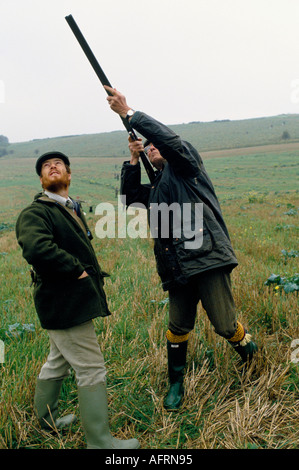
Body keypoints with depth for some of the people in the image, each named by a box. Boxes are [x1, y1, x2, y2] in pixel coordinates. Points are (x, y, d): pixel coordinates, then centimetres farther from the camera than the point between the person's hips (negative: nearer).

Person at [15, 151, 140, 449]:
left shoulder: (72, 209, 16)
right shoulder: (34, 213, -14)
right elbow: (37, 248, -35)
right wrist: (77, 270, -25)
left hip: (74, 301, 10)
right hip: (64, 305, -10)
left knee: (58, 363, 24)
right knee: (91, 371, -3)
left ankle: (46, 419, 44)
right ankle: (100, 441, 12)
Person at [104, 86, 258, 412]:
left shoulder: (185, 164, 5)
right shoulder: (155, 186, 23)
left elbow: (169, 138, -13)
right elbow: (130, 199, 11)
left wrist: (129, 113, -10)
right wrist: (133, 160, 6)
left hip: (206, 256, -6)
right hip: (178, 268, 6)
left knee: (225, 326, 0)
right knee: (178, 327, 11)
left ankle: (248, 348, 34)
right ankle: (176, 384, 30)